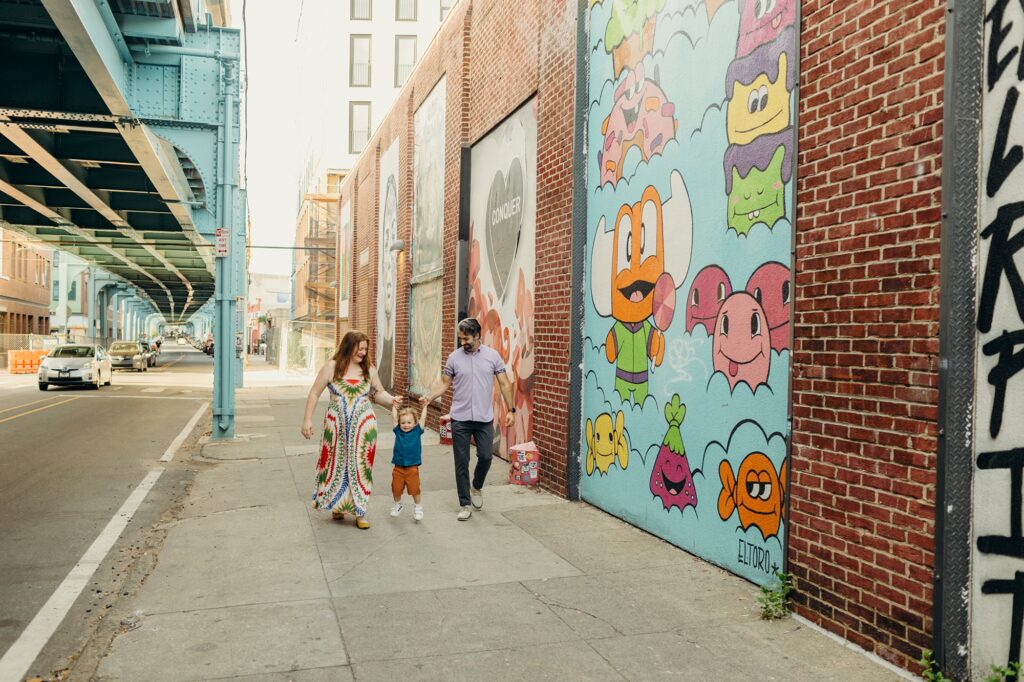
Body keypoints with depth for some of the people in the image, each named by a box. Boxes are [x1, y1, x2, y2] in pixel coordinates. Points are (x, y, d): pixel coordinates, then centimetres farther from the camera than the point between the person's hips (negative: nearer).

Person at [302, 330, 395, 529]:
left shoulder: (369, 370, 4)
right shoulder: (331, 367, -3)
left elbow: (378, 393, 14)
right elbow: (314, 394, 0)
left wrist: (392, 400, -6)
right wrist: (307, 420, -5)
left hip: (363, 426, 1)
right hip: (337, 426, -1)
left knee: (360, 466, 3)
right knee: (336, 464, 9)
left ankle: (360, 512, 14)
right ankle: (337, 504, 31)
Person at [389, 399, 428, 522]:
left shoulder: (417, 431, -2)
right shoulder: (398, 431, 1)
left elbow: (423, 418, 0)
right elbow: (394, 417, 4)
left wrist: (425, 406, 4)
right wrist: (394, 406, 10)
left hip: (412, 468, -2)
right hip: (398, 467, 2)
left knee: (414, 489, 1)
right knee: (396, 488, 10)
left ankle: (417, 507, 20)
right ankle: (398, 504, 35)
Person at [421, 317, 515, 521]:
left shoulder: (492, 355, -1)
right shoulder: (454, 357, 0)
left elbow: (504, 384, 2)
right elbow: (445, 384, 2)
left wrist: (511, 409, -3)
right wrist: (429, 397, -15)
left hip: (484, 419, 0)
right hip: (460, 419, 0)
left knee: (485, 457, 3)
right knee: (462, 462, 3)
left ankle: (477, 487, 34)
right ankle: (465, 505, 15)